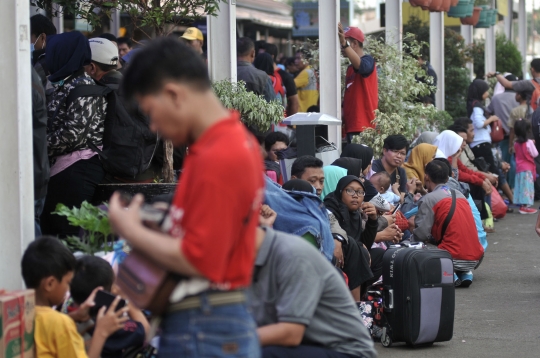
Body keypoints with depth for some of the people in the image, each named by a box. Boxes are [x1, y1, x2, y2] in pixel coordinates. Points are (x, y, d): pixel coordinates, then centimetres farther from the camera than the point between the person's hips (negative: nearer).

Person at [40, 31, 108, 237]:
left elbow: (73, 133, -19)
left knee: (67, 233, -8)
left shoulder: (82, 86, -12)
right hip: (64, 167, 10)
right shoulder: (64, 83, 16)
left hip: (77, 169, -10)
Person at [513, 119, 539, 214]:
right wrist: (533, 145, 6)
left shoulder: (516, 143, 3)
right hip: (527, 168, -6)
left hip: (519, 168, 6)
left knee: (521, 187, 11)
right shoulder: (529, 142, -15)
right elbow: (535, 154, -10)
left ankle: (522, 205, 14)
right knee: (527, 187, -4)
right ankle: (525, 206, -7)